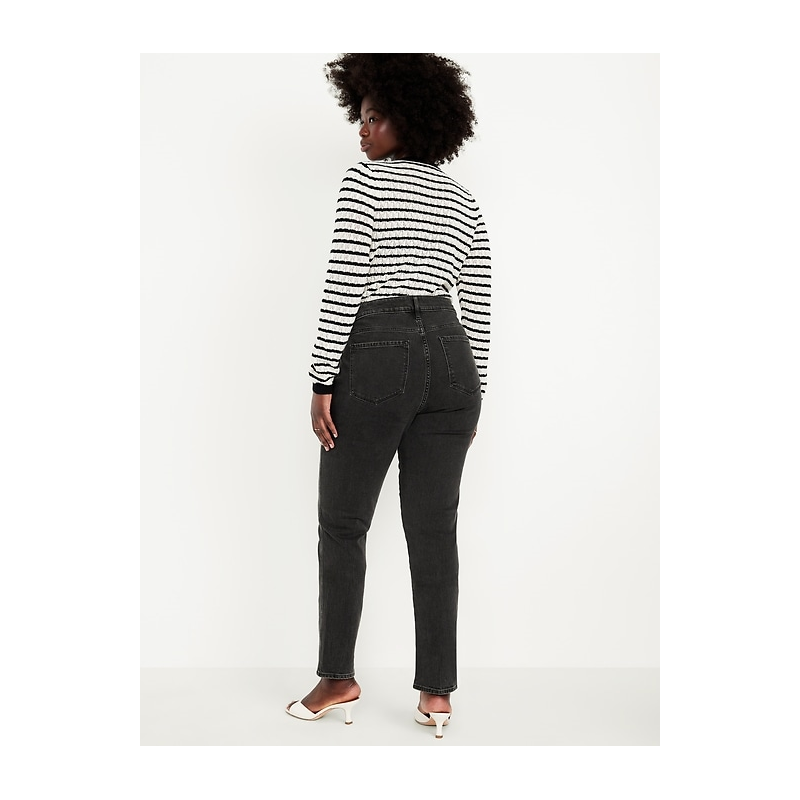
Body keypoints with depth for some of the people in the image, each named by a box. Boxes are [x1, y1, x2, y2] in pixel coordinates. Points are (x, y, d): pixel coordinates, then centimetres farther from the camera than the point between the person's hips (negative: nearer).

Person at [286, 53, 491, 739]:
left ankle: (340, 680, 17)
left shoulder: (365, 181, -1)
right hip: (450, 358, 6)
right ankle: (438, 692, 13)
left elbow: (344, 285, -10)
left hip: (375, 355, -6)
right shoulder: (464, 202, 17)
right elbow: (478, 306, 14)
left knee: (343, 524, 8)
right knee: (435, 530, 7)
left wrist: (323, 381, -9)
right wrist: (472, 395, 18)